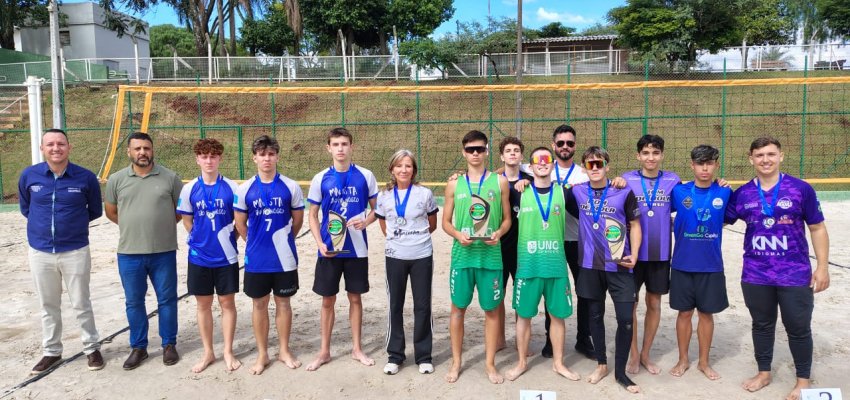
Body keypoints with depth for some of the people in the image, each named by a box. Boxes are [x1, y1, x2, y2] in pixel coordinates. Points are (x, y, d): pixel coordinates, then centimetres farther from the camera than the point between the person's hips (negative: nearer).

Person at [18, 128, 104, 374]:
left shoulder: (86, 178, -9)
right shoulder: (29, 176, -4)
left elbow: (95, 211, 6)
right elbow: (25, 208, 14)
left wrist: (74, 222, 4)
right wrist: (41, 224, 7)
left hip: (76, 251, -2)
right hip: (40, 252, 2)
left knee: (81, 304, 8)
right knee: (48, 306, 15)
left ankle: (92, 348, 23)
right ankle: (51, 352, 29)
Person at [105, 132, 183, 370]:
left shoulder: (170, 177, -2)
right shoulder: (117, 179, 2)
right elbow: (110, 212, 13)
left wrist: (163, 223, 4)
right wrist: (132, 226, 9)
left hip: (163, 252, -1)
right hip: (129, 253, 2)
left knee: (167, 300, 8)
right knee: (134, 302, 11)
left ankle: (169, 345, 23)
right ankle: (138, 347, 25)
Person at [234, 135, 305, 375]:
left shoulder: (291, 187, -4)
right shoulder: (245, 189, -2)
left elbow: (298, 220, 6)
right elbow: (240, 223, 6)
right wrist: (256, 242, 10)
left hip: (284, 258, 0)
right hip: (256, 259, 1)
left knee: (283, 302, 10)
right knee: (259, 304, 10)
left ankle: (284, 351, 25)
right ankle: (262, 354, 23)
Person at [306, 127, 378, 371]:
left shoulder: (365, 176, -2)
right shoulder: (320, 179, -2)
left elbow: (377, 208, 5)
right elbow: (313, 215, 4)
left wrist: (366, 221, -16)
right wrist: (319, 243, -9)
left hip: (357, 249, 0)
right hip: (329, 250, 0)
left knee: (355, 297, 11)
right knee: (328, 300, 8)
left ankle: (357, 348, 25)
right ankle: (324, 351, 22)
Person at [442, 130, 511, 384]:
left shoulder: (499, 182, 3)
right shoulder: (454, 184, 5)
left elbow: (507, 218, 7)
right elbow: (446, 222, 8)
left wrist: (498, 233, -13)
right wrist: (457, 234, -12)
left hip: (490, 255, 0)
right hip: (462, 254, 1)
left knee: (491, 309, 7)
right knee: (458, 308, 8)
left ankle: (490, 364, 21)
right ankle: (456, 362, 23)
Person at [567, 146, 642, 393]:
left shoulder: (624, 193, -5)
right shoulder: (577, 192, 0)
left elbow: (635, 225, 1)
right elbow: (568, 211, 20)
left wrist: (633, 255, -9)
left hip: (619, 265, -2)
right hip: (590, 265, 2)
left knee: (626, 319, -4)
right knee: (596, 315, 12)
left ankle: (620, 371, 13)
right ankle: (601, 364, 30)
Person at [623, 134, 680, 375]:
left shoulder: (672, 180, 1)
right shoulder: (626, 179, -4)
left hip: (660, 253, 2)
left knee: (654, 303, 11)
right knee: (630, 303, 4)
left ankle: (645, 354, 26)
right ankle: (633, 355, 20)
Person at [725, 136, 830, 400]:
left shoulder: (801, 189, -6)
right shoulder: (742, 194, 0)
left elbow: (817, 229, -1)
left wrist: (822, 266, -4)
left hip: (795, 274, -2)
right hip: (755, 276, 2)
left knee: (798, 328, 9)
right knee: (762, 325, 16)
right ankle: (763, 372, 34)